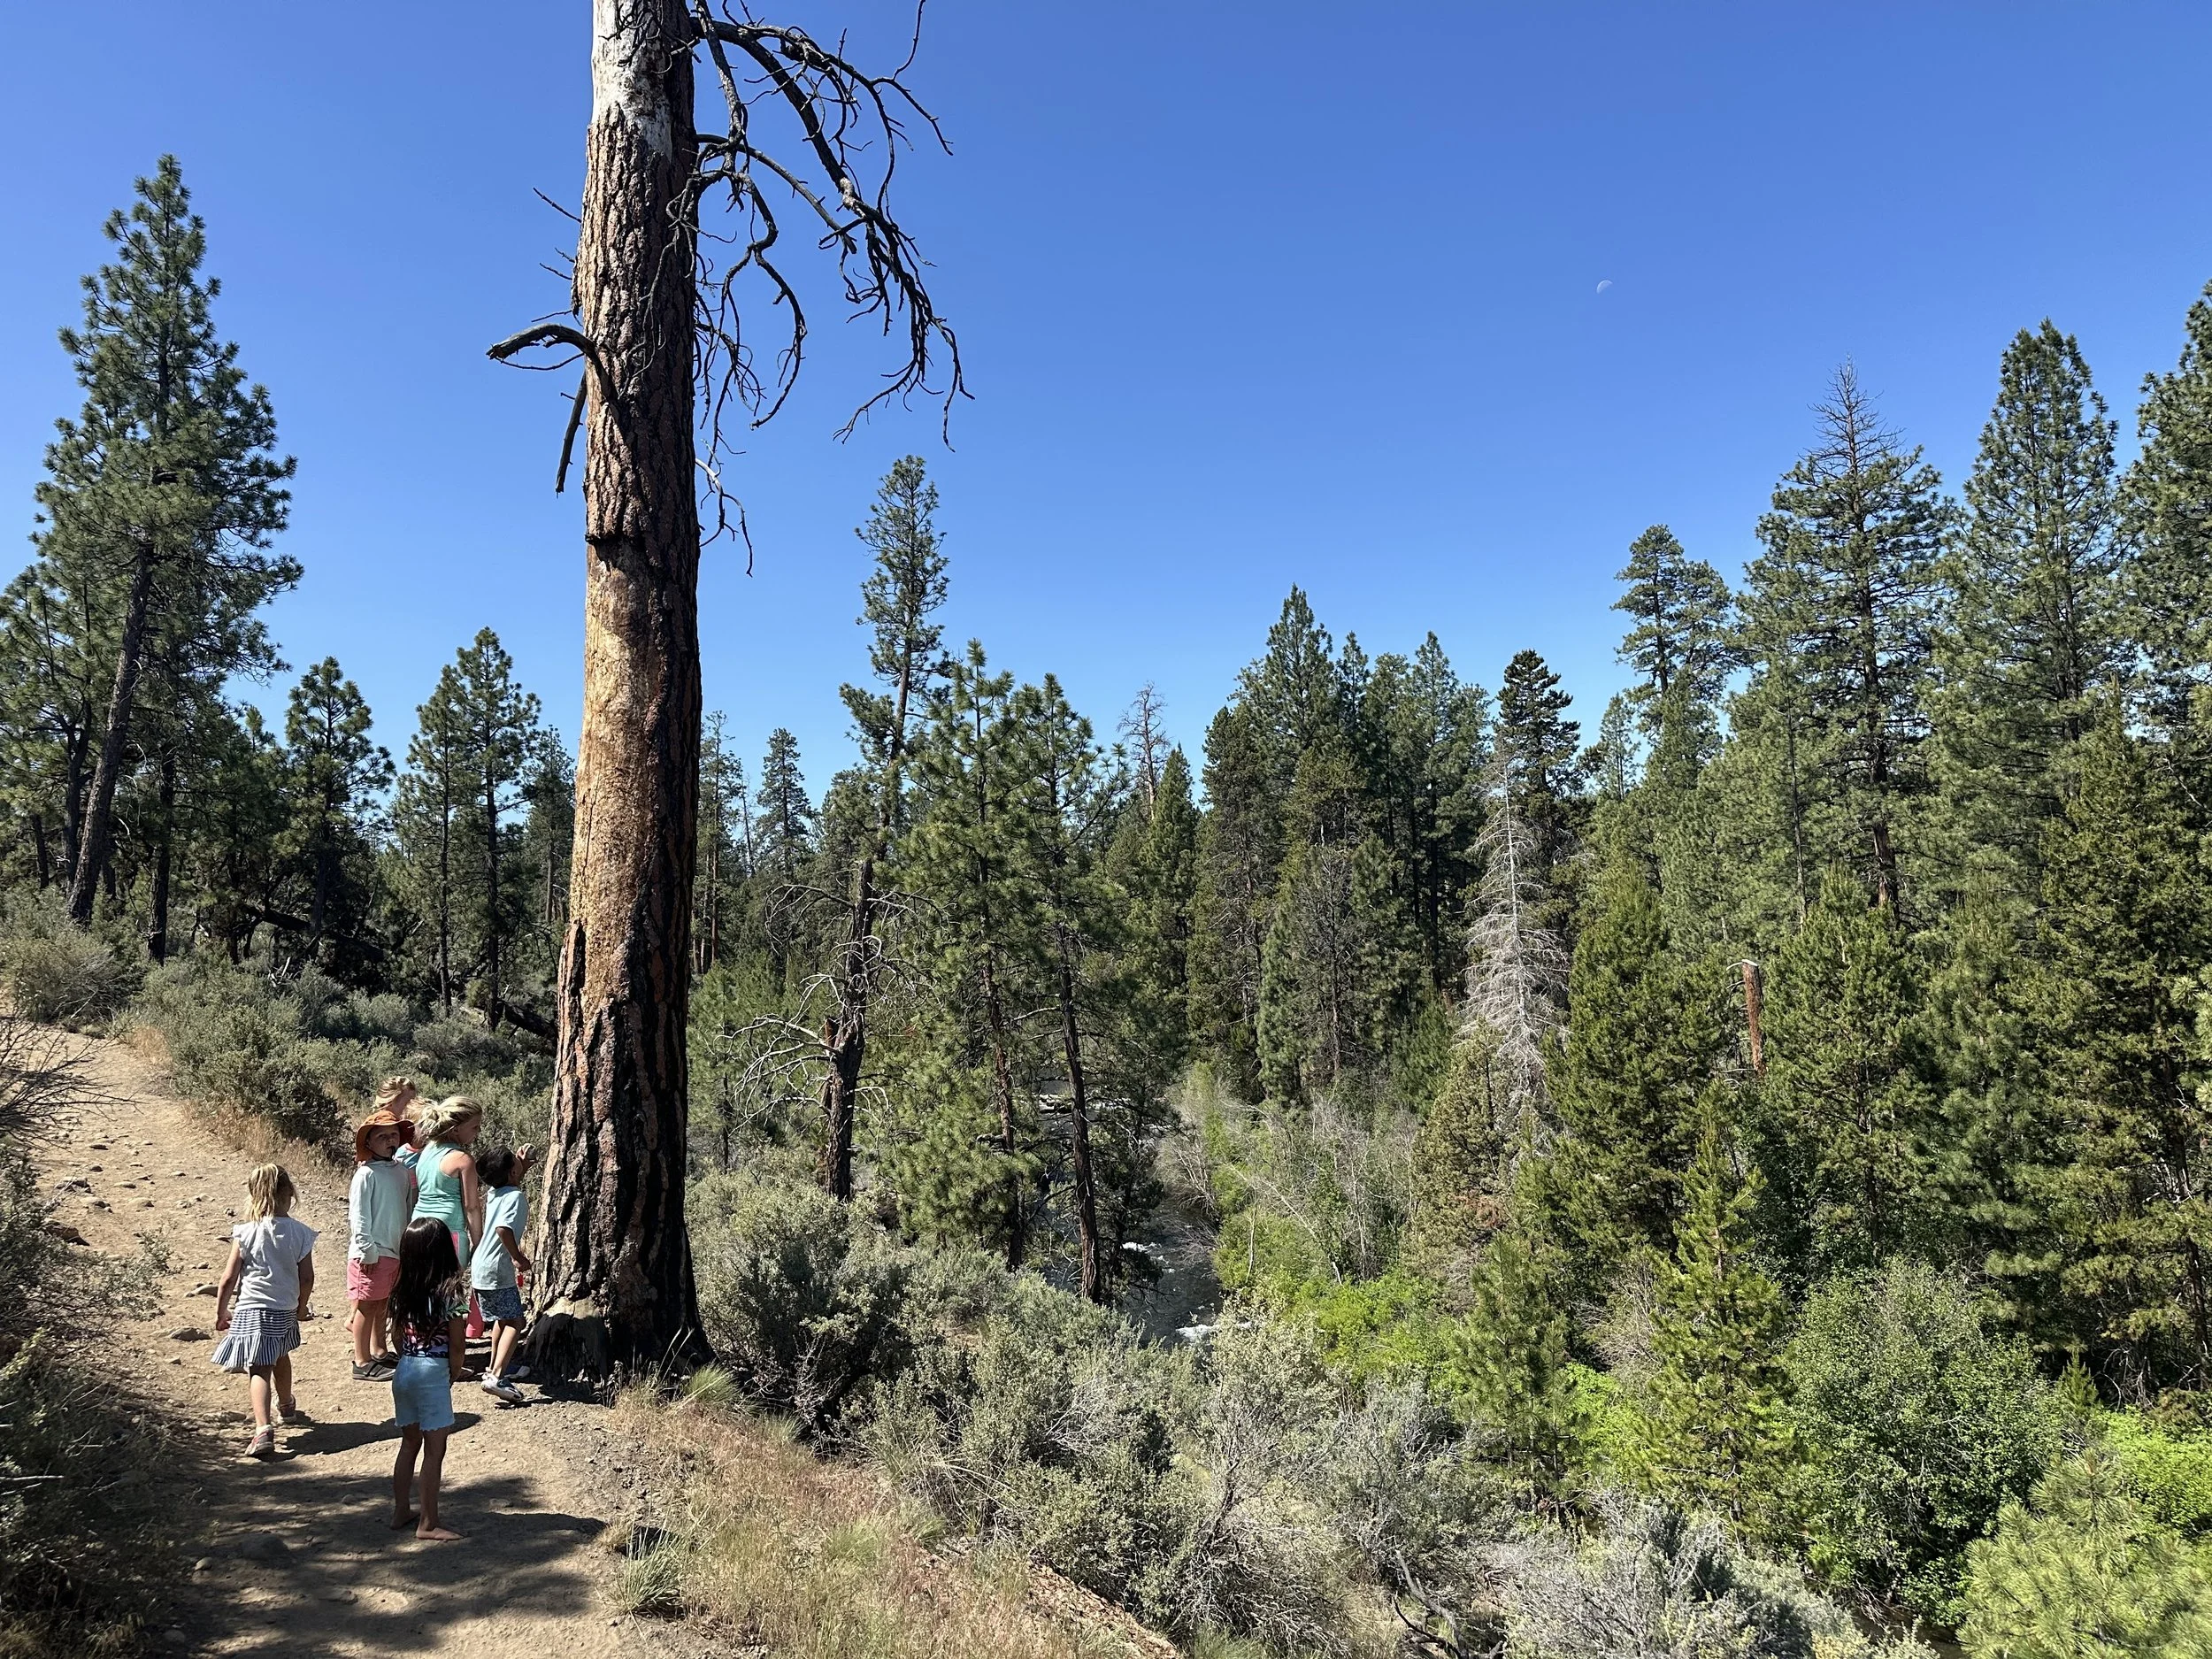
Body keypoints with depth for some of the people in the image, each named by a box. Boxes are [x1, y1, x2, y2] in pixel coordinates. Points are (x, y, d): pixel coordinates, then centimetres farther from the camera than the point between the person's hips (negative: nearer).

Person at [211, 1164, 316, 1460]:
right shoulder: (300, 1233, -6)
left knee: (258, 1371, -6)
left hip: (251, 1310, -3)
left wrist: (220, 1312, 8)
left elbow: (228, 1280, -7)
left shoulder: (245, 1234, -11)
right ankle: (286, 1407, 50)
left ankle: (264, 1429, -24)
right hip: (285, 1310, 3)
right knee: (280, 1358, 27)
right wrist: (301, 1308, 16)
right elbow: (307, 1278, -2)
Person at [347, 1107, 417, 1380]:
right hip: (371, 1254, -7)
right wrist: (367, 1250, -17)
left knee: (382, 1306, 19)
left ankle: (380, 1352, 32)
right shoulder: (366, 1174, -14)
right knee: (366, 1307, 2)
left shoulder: (403, 1171, 7)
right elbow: (358, 1215, -15)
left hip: (395, 1252, 7)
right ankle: (362, 1363, 9)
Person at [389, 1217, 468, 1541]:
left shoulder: (402, 1291, 1)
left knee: (409, 1444, 20)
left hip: (404, 1370, 7)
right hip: (434, 1373, -6)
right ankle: (428, 1524, 8)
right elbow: (456, 1346, -12)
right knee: (434, 1451, 2)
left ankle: (401, 1512, 29)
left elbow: (397, 1337, 10)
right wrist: (453, 1376, 4)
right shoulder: (448, 1293, -16)